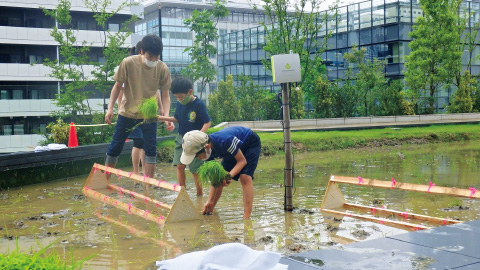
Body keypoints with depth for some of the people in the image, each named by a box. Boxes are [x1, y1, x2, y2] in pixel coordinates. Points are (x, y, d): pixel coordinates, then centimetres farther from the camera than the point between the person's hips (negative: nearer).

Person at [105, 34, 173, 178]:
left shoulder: (163, 69, -12)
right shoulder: (128, 63, -15)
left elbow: (165, 95, -6)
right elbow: (117, 86, -3)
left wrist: (166, 117, -19)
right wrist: (110, 108, -11)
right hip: (127, 112, 0)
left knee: (151, 150, -1)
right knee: (115, 148, 6)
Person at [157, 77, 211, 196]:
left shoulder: (199, 104, -16)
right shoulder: (180, 104, 3)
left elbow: (207, 123, -15)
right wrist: (163, 118, 4)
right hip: (181, 138, 5)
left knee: (195, 169, 1)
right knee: (179, 165, -2)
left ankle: (200, 193, 18)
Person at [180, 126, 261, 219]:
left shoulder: (225, 141, -42)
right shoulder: (208, 151, -19)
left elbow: (242, 161, -29)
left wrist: (229, 176, -43)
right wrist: (210, 201, -14)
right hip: (235, 148, 7)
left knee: (245, 178, -25)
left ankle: (246, 218, -26)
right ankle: (210, 210, 19)